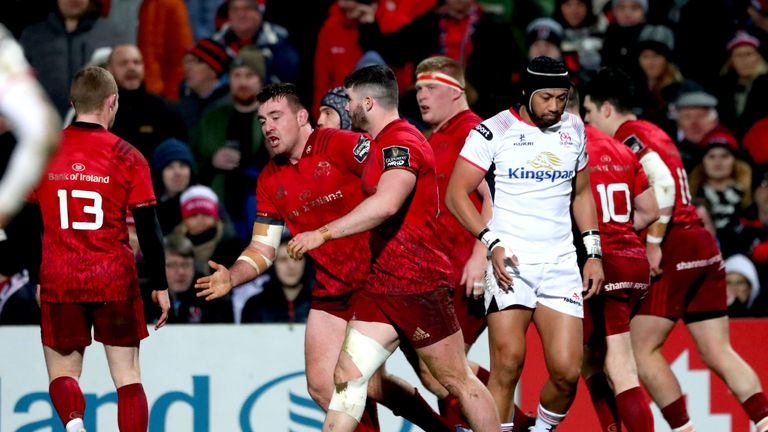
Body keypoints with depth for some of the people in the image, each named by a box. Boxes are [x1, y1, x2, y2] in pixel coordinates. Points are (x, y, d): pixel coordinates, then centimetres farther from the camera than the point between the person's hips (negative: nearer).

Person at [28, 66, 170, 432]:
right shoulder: (127, 157, -3)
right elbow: (148, 230, -2)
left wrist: (35, 279, 18)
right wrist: (160, 286, 8)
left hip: (58, 282, 1)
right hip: (116, 279, -1)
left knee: (62, 373, 11)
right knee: (127, 377, 6)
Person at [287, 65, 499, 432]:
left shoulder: (401, 141, -16)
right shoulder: (382, 143, 16)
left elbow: (386, 204, -32)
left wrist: (323, 233, -31)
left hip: (418, 285, -9)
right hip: (381, 285, 9)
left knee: (458, 381, 1)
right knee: (348, 375, -1)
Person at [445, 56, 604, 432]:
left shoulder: (573, 129, 11)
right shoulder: (495, 130, -4)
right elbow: (456, 194, -4)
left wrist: (593, 253, 13)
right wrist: (492, 243, -14)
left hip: (560, 265, 4)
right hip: (510, 261, -4)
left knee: (566, 371, -5)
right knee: (508, 363, -12)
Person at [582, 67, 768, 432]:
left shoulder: (629, 136, -6)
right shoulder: (653, 134, 22)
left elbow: (663, 185, -21)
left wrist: (653, 244, -17)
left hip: (674, 251, -9)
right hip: (703, 246, 9)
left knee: (642, 349, -2)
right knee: (718, 353, 5)